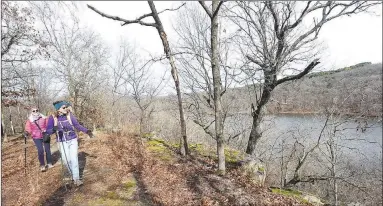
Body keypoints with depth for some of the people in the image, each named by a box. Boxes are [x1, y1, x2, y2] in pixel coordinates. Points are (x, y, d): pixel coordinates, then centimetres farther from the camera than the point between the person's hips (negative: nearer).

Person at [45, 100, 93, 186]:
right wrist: (54, 129, -31)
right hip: (62, 142, 0)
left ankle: (76, 178, 5)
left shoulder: (69, 115, -9)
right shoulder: (52, 117, -11)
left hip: (73, 140, 0)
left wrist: (86, 131, -10)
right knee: (66, 160, 6)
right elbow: (48, 131, -9)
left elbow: (77, 125, -1)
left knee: (74, 159, -4)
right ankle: (73, 174, 31)